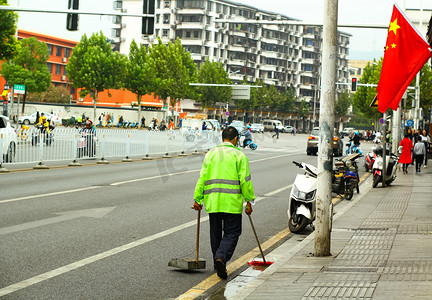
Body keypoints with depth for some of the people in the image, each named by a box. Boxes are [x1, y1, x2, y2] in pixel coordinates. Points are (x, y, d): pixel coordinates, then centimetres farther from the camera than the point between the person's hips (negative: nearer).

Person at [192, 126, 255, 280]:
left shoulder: (211, 154, 9)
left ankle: (218, 264, 23)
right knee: (232, 233, 2)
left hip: (212, 201, 4)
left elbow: (202, 178, 4)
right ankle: (221, 258, -19)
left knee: (215, 233, 16)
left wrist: (198, 199, 6)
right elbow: (245, 180, -7)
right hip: (232, 202, -4)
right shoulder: (239, 155, -1)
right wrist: (249, 201, -1)